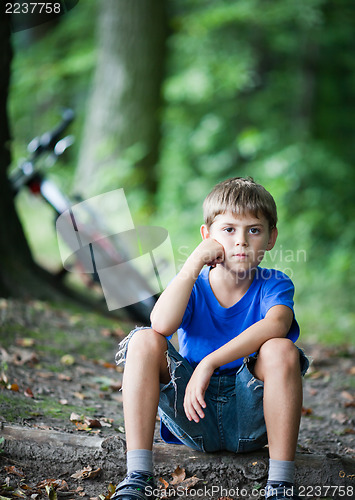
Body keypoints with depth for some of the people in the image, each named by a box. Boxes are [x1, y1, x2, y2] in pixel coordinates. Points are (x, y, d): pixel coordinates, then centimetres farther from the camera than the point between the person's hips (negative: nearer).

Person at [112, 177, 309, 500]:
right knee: (145, 340, -20)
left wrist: (209, 363, -35)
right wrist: (195, 262, -21)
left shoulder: (275, 285, -4)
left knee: (281, 349, -29)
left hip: (249, 417, -1)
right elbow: (162, 324, -24)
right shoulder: (193, 285, -1)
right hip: (192, 414, 1)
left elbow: (276, 325, -30)